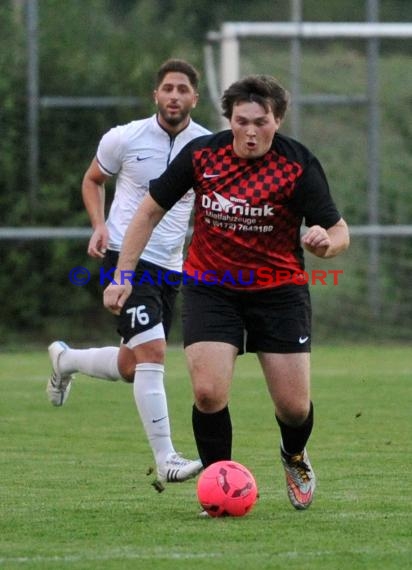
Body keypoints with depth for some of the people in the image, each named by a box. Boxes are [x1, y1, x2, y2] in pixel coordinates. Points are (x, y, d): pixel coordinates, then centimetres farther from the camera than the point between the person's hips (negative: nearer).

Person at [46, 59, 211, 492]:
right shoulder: (125, 138, -5)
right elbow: (92, 180, 12)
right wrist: (99, 225, -4)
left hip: (171, 268, 5)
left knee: (134, 367, 13)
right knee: (152, 351, -21)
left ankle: (65, 360, 44)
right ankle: (165, 461, -21)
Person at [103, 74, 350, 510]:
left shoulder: (298, 166, -16)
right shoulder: (201, 154, -12)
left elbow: (339, 232, -12)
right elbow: (150, 210, 0)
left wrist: (326, 241, -37)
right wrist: (123, 275, -4)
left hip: (279, 289, 0)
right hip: (210, 288, 1)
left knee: (294, 406, -1)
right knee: (208, 393, -18)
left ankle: (294, 458, 36)